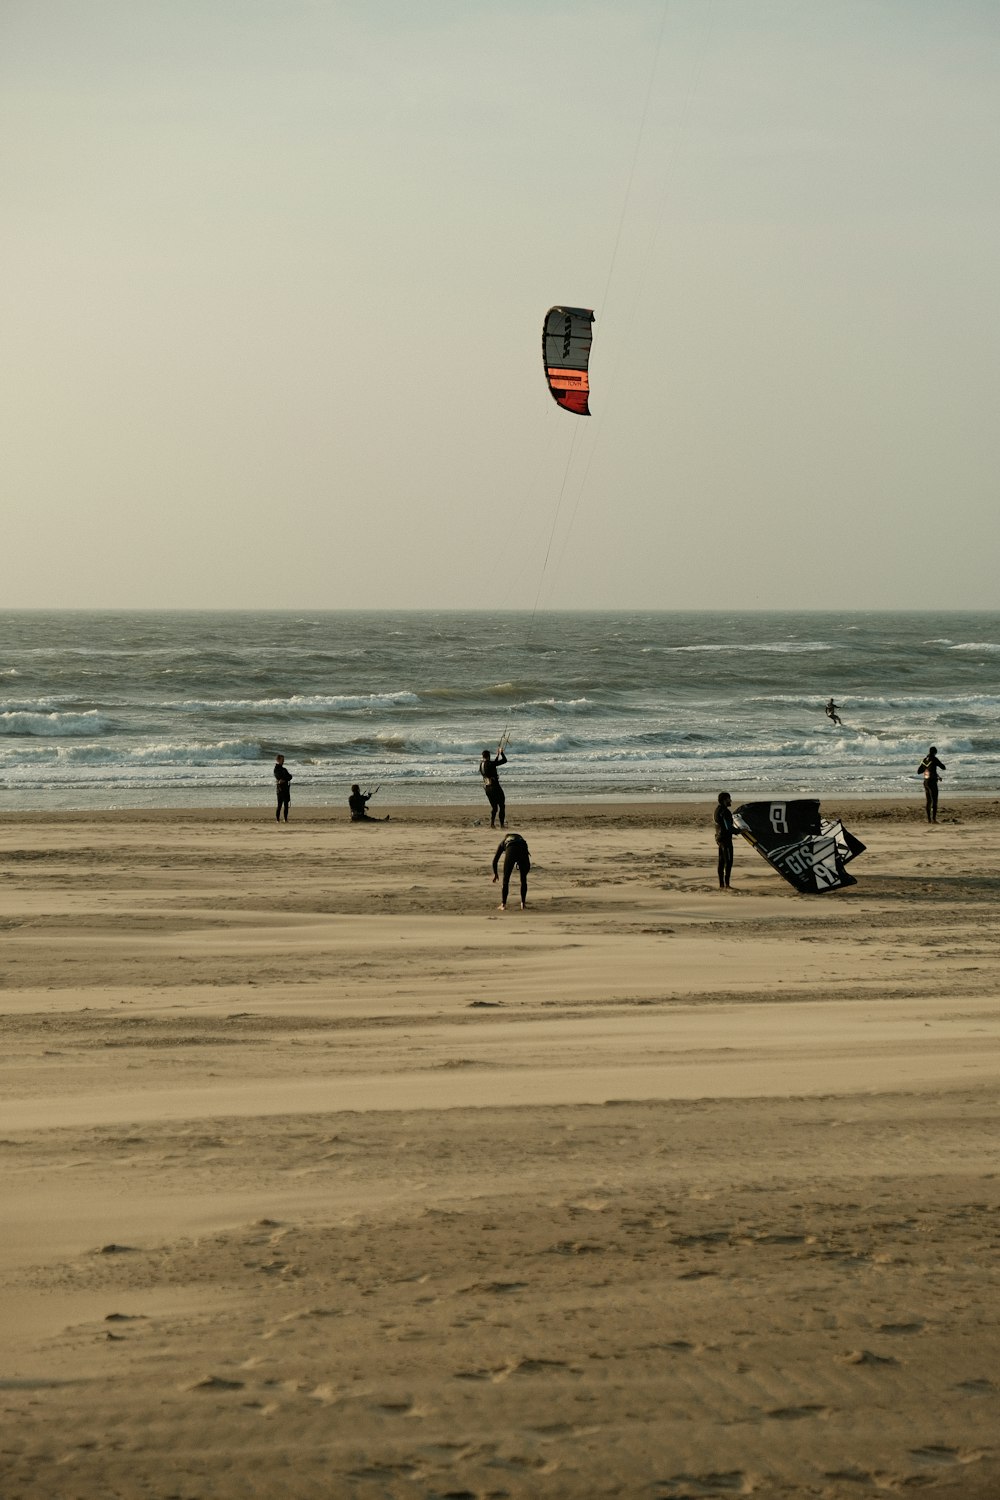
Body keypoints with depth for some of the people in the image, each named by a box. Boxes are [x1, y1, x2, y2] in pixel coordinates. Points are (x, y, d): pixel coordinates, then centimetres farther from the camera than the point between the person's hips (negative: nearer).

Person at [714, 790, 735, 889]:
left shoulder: (718, 809, 12)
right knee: (728, 861, -9)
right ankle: (726, 885, -12)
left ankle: (721, 885, 16)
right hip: (725, 838, -10)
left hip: (719, 837, 10)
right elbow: (728, 827, -20)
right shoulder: (724, 811, -18)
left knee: (721, 862, 12)